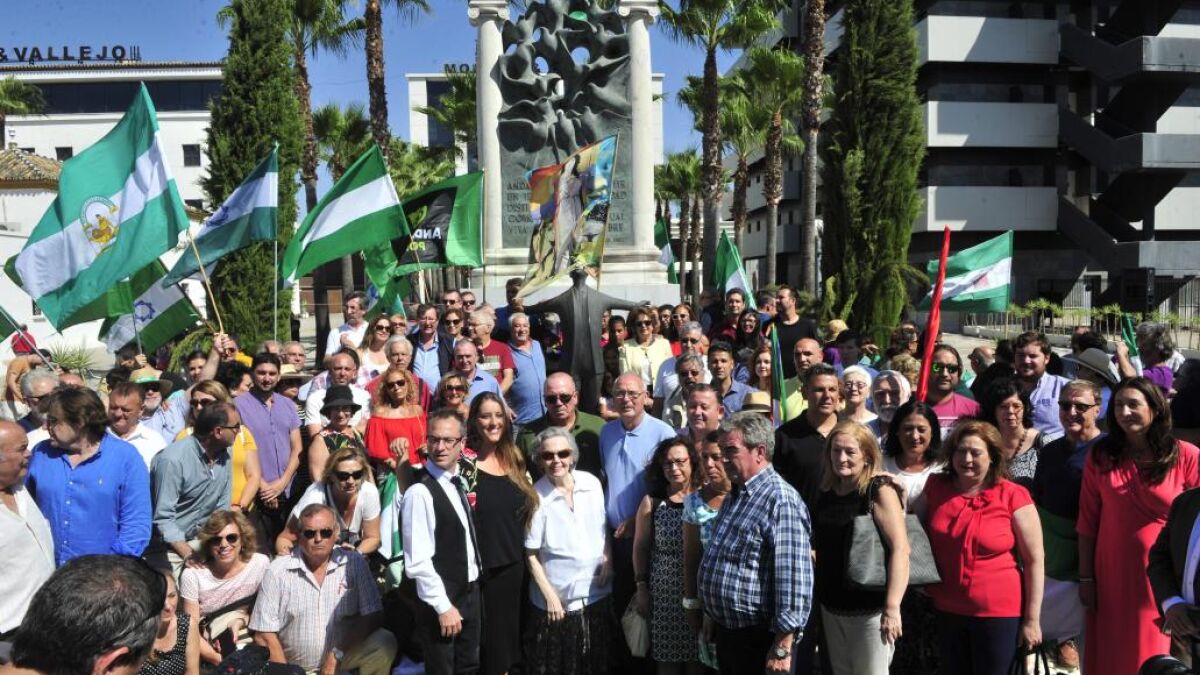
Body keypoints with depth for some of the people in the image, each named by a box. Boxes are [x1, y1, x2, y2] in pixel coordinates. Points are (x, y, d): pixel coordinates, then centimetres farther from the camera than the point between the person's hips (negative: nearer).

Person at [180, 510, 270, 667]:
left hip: (244, 641, 1)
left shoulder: (261, 564, -7)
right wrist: (218, 660, -21)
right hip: (206, 650, -1)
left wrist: (241, 621, -13)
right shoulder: (193, 574, -9)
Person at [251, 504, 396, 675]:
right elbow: (264, 635, -3)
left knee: (384, 642, -23)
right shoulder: (278, 571, -4)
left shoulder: (354, 563, -2)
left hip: (342, 660, 1)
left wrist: (337, 654, -12)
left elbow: (373, 617, -5)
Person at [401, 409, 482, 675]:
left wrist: (474, 580, 9)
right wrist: (443, 606, -19)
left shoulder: (461, 481, 3)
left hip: (470, 593, 7)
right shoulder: (420, 492, -21)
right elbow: (418, 561, -23)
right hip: (440, 601, -7)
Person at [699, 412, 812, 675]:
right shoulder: (735, 495, 11)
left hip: (758, 640, -9)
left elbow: (794, 579, -25)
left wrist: (782, 648, -24)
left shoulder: (781, 500, -20)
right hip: (725, 632, 9)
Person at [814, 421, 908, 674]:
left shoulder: (880, 490, -13)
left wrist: (892, 608, -25)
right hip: (831, 607, 6)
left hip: (869, 610, -6)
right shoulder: (828, 493, 6)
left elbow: (900, 549, -20)